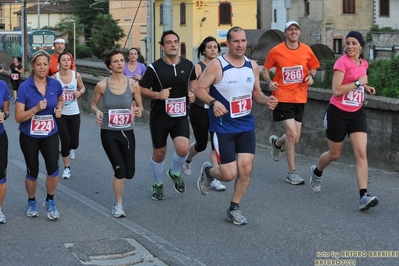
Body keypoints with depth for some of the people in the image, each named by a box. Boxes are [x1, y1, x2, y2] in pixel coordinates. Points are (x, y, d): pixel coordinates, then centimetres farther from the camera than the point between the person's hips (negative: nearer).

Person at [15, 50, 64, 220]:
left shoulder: (55, 85, -5)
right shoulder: (24, 87, -14)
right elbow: (18, 117, -15)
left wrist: (59, 109, -2)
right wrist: (36, 108, -28)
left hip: (50, 134, 2)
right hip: (29, 136, -1)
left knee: (53, 169, -16)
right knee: (32, 172, 9)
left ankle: (50, 201, 9)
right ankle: (31, 202, 35)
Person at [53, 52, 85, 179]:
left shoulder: (76, 75, -5)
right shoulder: (55, 77, -11)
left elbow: (82, 88, 12)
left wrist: (79, 93, -10)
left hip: (74, 113, 2)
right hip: (60, 114, -2)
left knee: (74, 143, 5)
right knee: (65, 141, -9)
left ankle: (71, 149, 47)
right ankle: (67, 168, 12)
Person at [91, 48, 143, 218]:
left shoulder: (133, 84, -6)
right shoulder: (102, 85, -9)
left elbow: (140, 106, 5)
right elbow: (93, 105, 7)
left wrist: (139, 111, -18)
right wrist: (97, 112, -15)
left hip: (127, 132, 2)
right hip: (109, 133, -2)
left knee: (129, 173, 4)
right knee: (119, 169, -9)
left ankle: (117, 178, 42)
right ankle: (118, 205, 12)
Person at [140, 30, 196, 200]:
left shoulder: (188, 65, 0)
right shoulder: (154, 68, -11)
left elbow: (193, 81, 21)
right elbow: (141, 89, -6)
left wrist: (192, 93, 2)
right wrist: (158, 95, -22)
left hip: (180, 116, 2)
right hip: (159, 116, -2)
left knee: (183, 149, -18)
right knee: (159, 153, 9)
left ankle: (175, 173, 14)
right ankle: (158, 185, 34)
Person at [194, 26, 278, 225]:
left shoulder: (252, 66, 4)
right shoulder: (217, 65, -13)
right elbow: (198, 89, -11)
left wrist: (266, 100, -6)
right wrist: (213, 102, -29)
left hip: (246, 126, 5)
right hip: (222, 128, -5)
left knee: (245, 169, -2)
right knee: (229, 174, -6)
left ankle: (234, 209, 18)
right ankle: (208, 171, 30)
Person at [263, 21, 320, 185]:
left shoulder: (306, 50, 2)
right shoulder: (276, 51, -6)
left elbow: (313, 67, 16)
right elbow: (265, 69, 4)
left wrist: (311, 76, -5)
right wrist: (269, 82, -14)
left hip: (300, 98, 4)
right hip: (282, 97, -4)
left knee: (295, 138, 9)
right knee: (292, 134, -13)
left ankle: (276, 142, 46)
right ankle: (292, 173, 0)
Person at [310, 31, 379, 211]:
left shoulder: (364, 64, 8)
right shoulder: (342, 62, -14)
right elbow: (336, 90, -21)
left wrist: (365, 87, 6)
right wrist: (358, 82, -20)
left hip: (357, 113, 5)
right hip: (338, 113, -5)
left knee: (361, 153, -11)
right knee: (334, 154, 11)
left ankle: (364, 196, -17)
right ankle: (317, 172, 44)